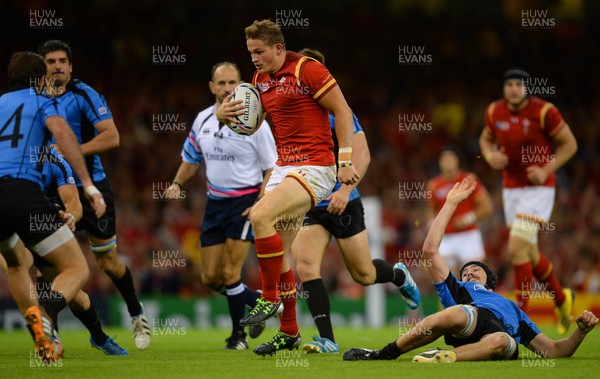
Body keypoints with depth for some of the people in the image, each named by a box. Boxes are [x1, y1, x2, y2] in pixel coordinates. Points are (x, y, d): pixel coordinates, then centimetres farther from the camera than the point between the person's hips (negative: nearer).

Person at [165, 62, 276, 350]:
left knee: (230, 272, -12)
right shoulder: (203, 120, 7)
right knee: (210, 277, 4)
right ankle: (259, 301, 27)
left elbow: (273, 168, -7)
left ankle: (238, 334, 4)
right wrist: (177, 183, 4)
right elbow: (191, 158, 21)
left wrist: (261, 204, -18)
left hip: (246, 201, -6)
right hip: (215, 203, 6)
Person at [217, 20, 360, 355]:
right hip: (284, 167, 8)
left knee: (260, 216, -26)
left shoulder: (307, 70, -11)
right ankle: (289, 332, 16)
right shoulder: (260, 79, 12)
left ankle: (270, 298, -12)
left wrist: (345, 161, -15)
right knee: (277, 250, 6)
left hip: (314, 167, -8)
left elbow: (342, 111, -10)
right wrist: (226, 114, -2)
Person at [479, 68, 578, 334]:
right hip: (511, 188, 6)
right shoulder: (495, 112, 0)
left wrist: (546, 170, -18)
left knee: (517, 248, -17)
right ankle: (561, 298, 37)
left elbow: (569, 144, -7)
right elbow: (486, 139, 18)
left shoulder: (543, 111, -15)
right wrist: (491, 157, -4)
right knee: (528, 253, 13)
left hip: (539, 188, -6)